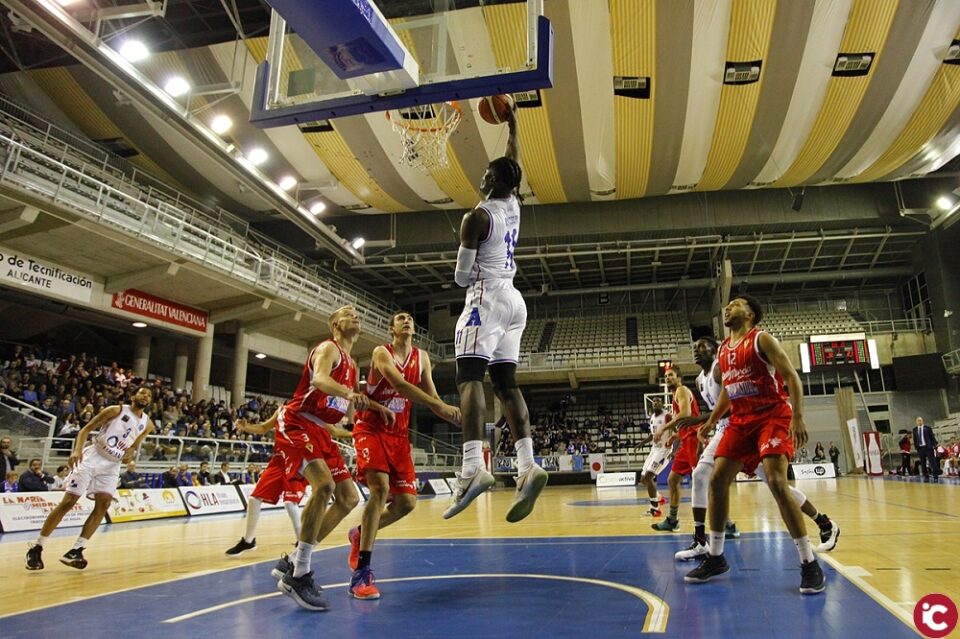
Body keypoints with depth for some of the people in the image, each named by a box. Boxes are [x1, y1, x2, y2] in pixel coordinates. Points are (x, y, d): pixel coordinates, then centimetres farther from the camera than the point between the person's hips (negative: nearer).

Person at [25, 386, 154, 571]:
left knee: (103, 506, -8)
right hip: (92, 458, -5)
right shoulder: (116, 410, -10)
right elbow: (86, 429, -9)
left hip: (112, 466, 5)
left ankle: (75, 551, -4)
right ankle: (37, 548, 4)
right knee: (68, 502, -6)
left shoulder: (147, 424, 4)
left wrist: (131, 453, -6)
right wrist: (77, 450, -26)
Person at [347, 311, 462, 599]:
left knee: (406, 502, -1)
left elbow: (432, 397, 6)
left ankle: (361, 534, 26)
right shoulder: (381, 352, -10)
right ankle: (361, 572, -17)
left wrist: (456, 416, -11)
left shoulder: (421, 357, 7)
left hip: (399, 434, 6)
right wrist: (440, 406, -37)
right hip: (371, 428, -6)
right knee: (380, 489, -24)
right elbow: (399, 384, -28)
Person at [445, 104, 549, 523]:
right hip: (514, 300, 8)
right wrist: (512, 127, 43)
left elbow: (462, 277, -9)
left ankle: (473, 467, -31)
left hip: (486, 299, -8)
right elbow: (514, 167, 33)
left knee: (469, 377, -16)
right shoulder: (514, 206, 12)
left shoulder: (477, 216, -8)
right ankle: (528, 466, -5)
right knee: (505, 381, 4)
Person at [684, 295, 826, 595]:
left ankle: (810, 564, -9)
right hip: (741, 421, 7)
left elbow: (791, 377, -13)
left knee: (776, 481, -21)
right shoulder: (723, 350, 13)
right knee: (717, 479, 1)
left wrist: (797, 417, -24)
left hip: (772, 417, -7)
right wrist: (711, 421, 20)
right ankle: (715, 557, 13)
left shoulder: (762, 339, -8)